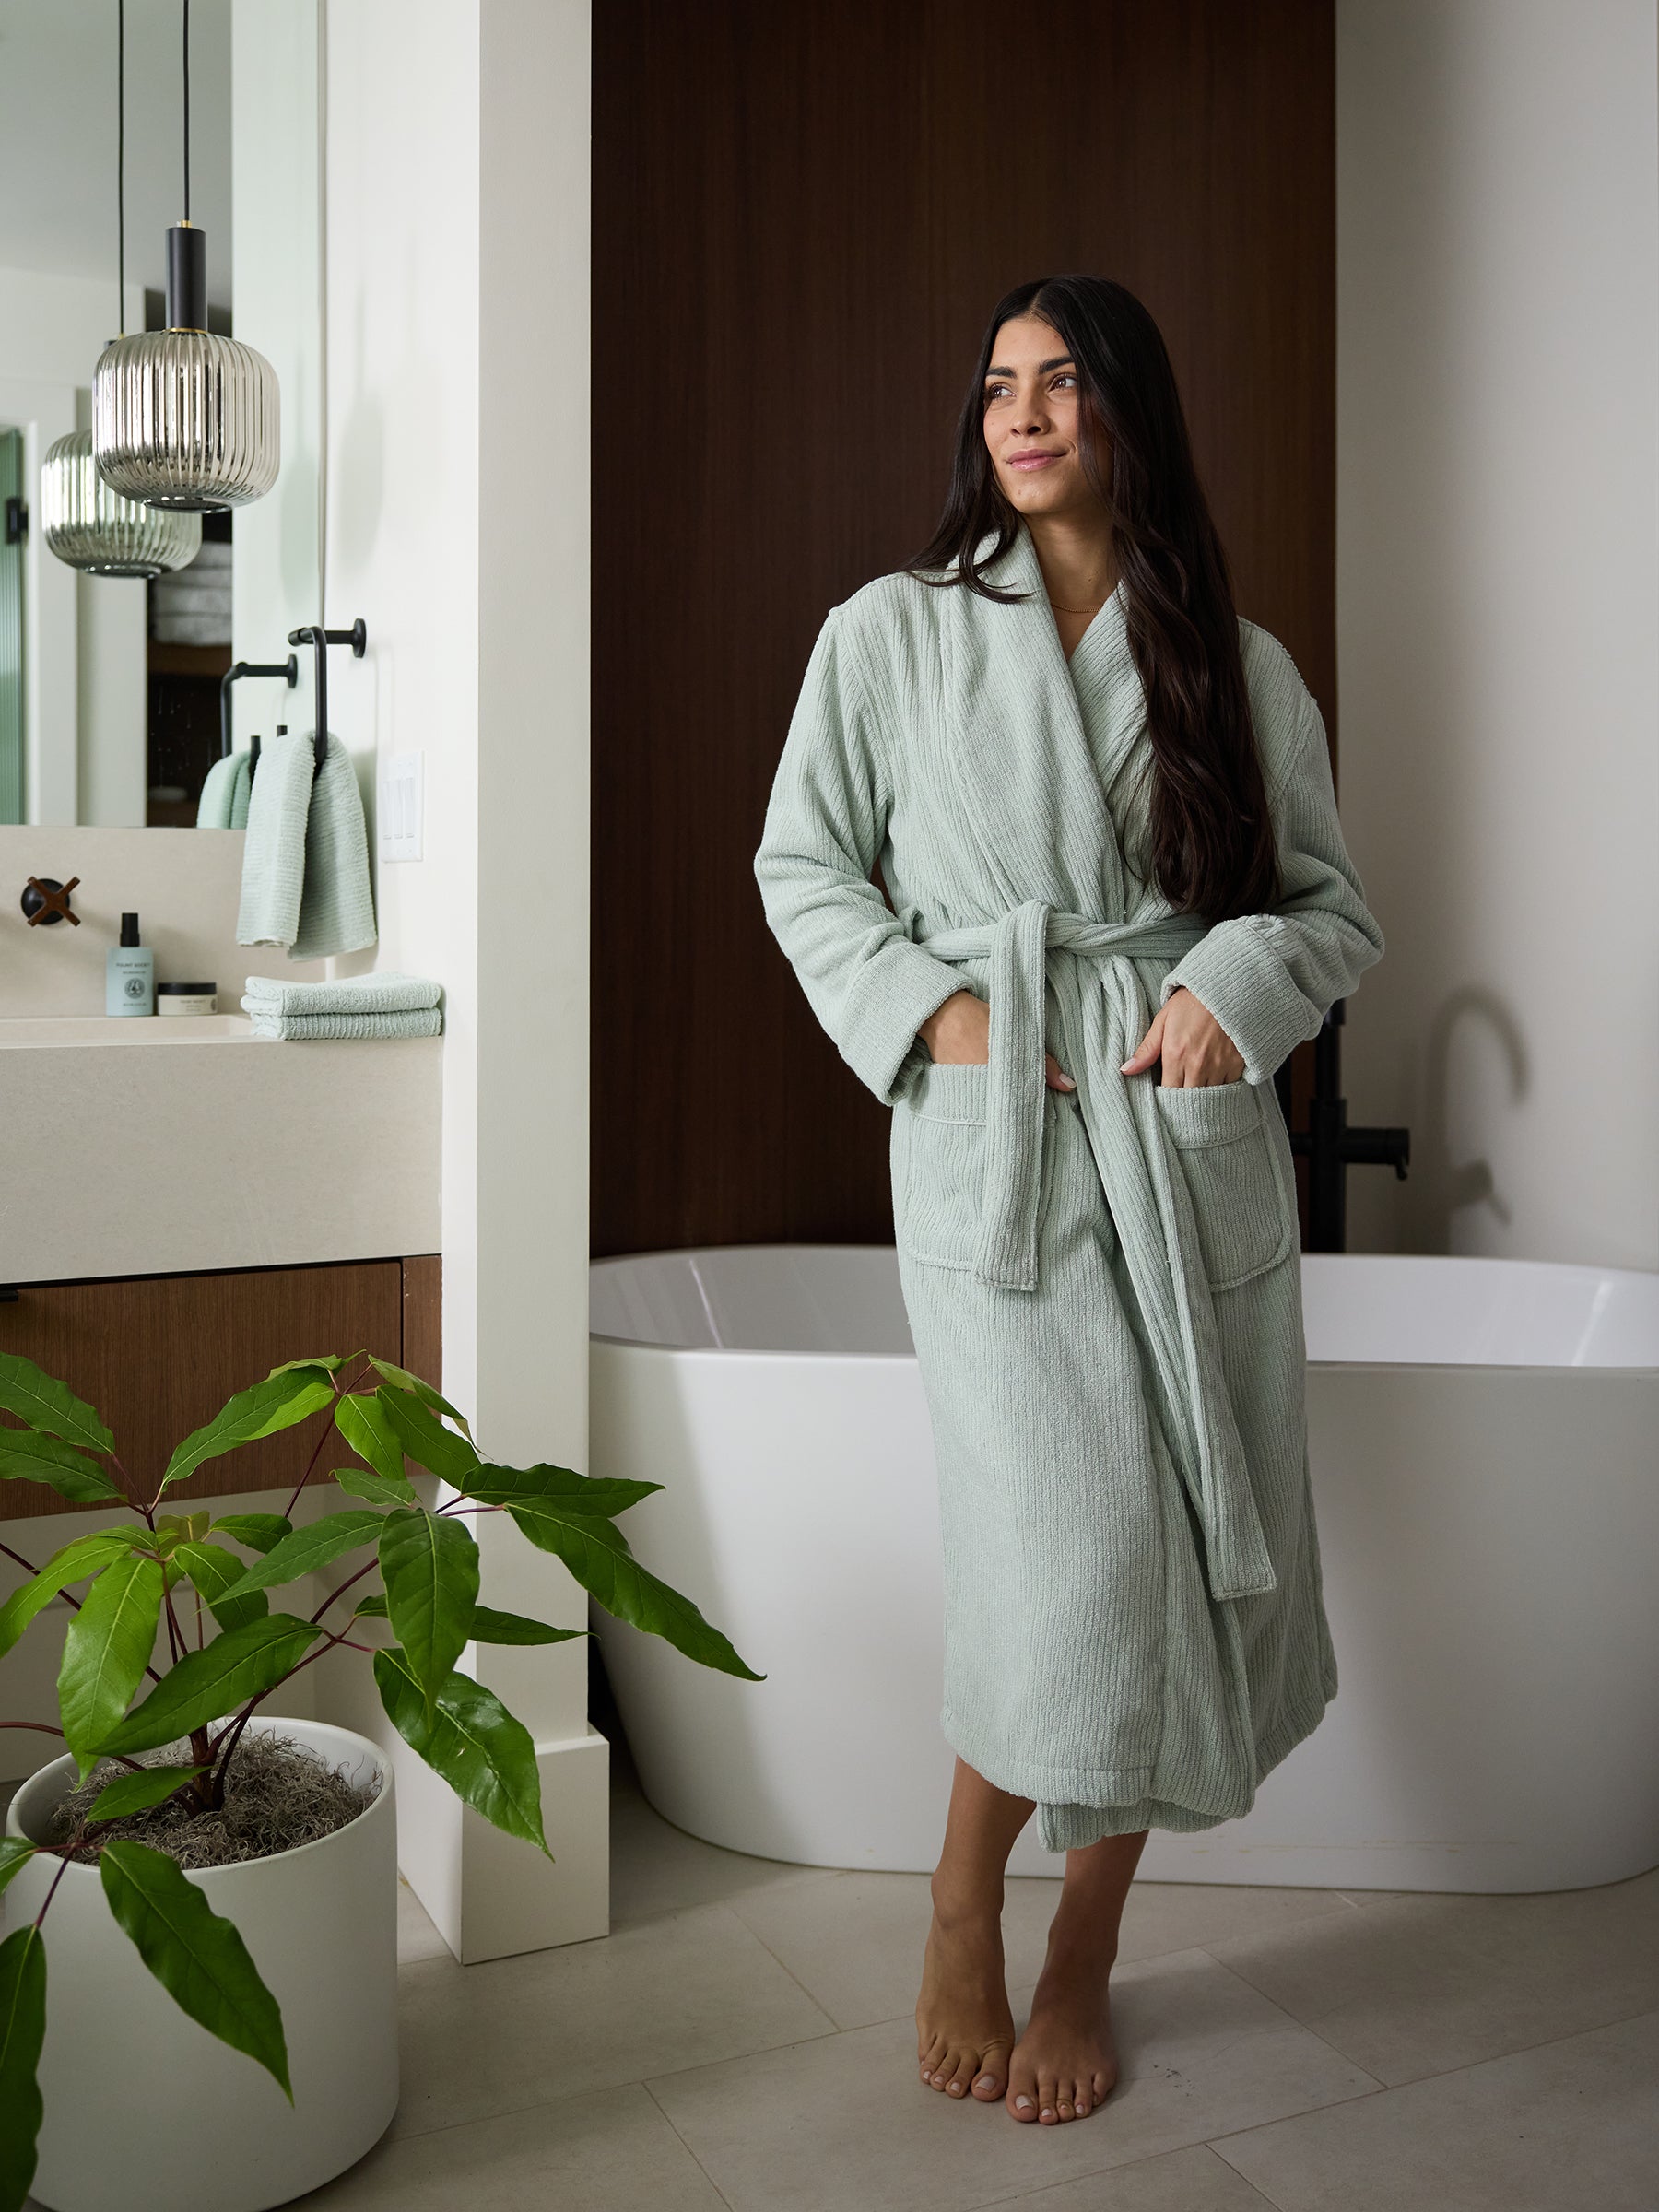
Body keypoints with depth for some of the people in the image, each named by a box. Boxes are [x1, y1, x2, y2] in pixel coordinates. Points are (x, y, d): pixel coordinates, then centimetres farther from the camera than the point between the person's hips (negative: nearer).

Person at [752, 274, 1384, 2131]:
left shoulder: (1238, 663, 11)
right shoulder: (892, 632, 7)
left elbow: (1336, 900, 14)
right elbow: (803, 865, 8)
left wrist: (1241, 978, -7)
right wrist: (931, 1006, -7)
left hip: (1195, 1135, 3)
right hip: (991, 1139, -2)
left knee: (1185, 1553, 4)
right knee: (1072, 1552, -12)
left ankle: (1082, 1957, 24)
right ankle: (965, 1909, 16)